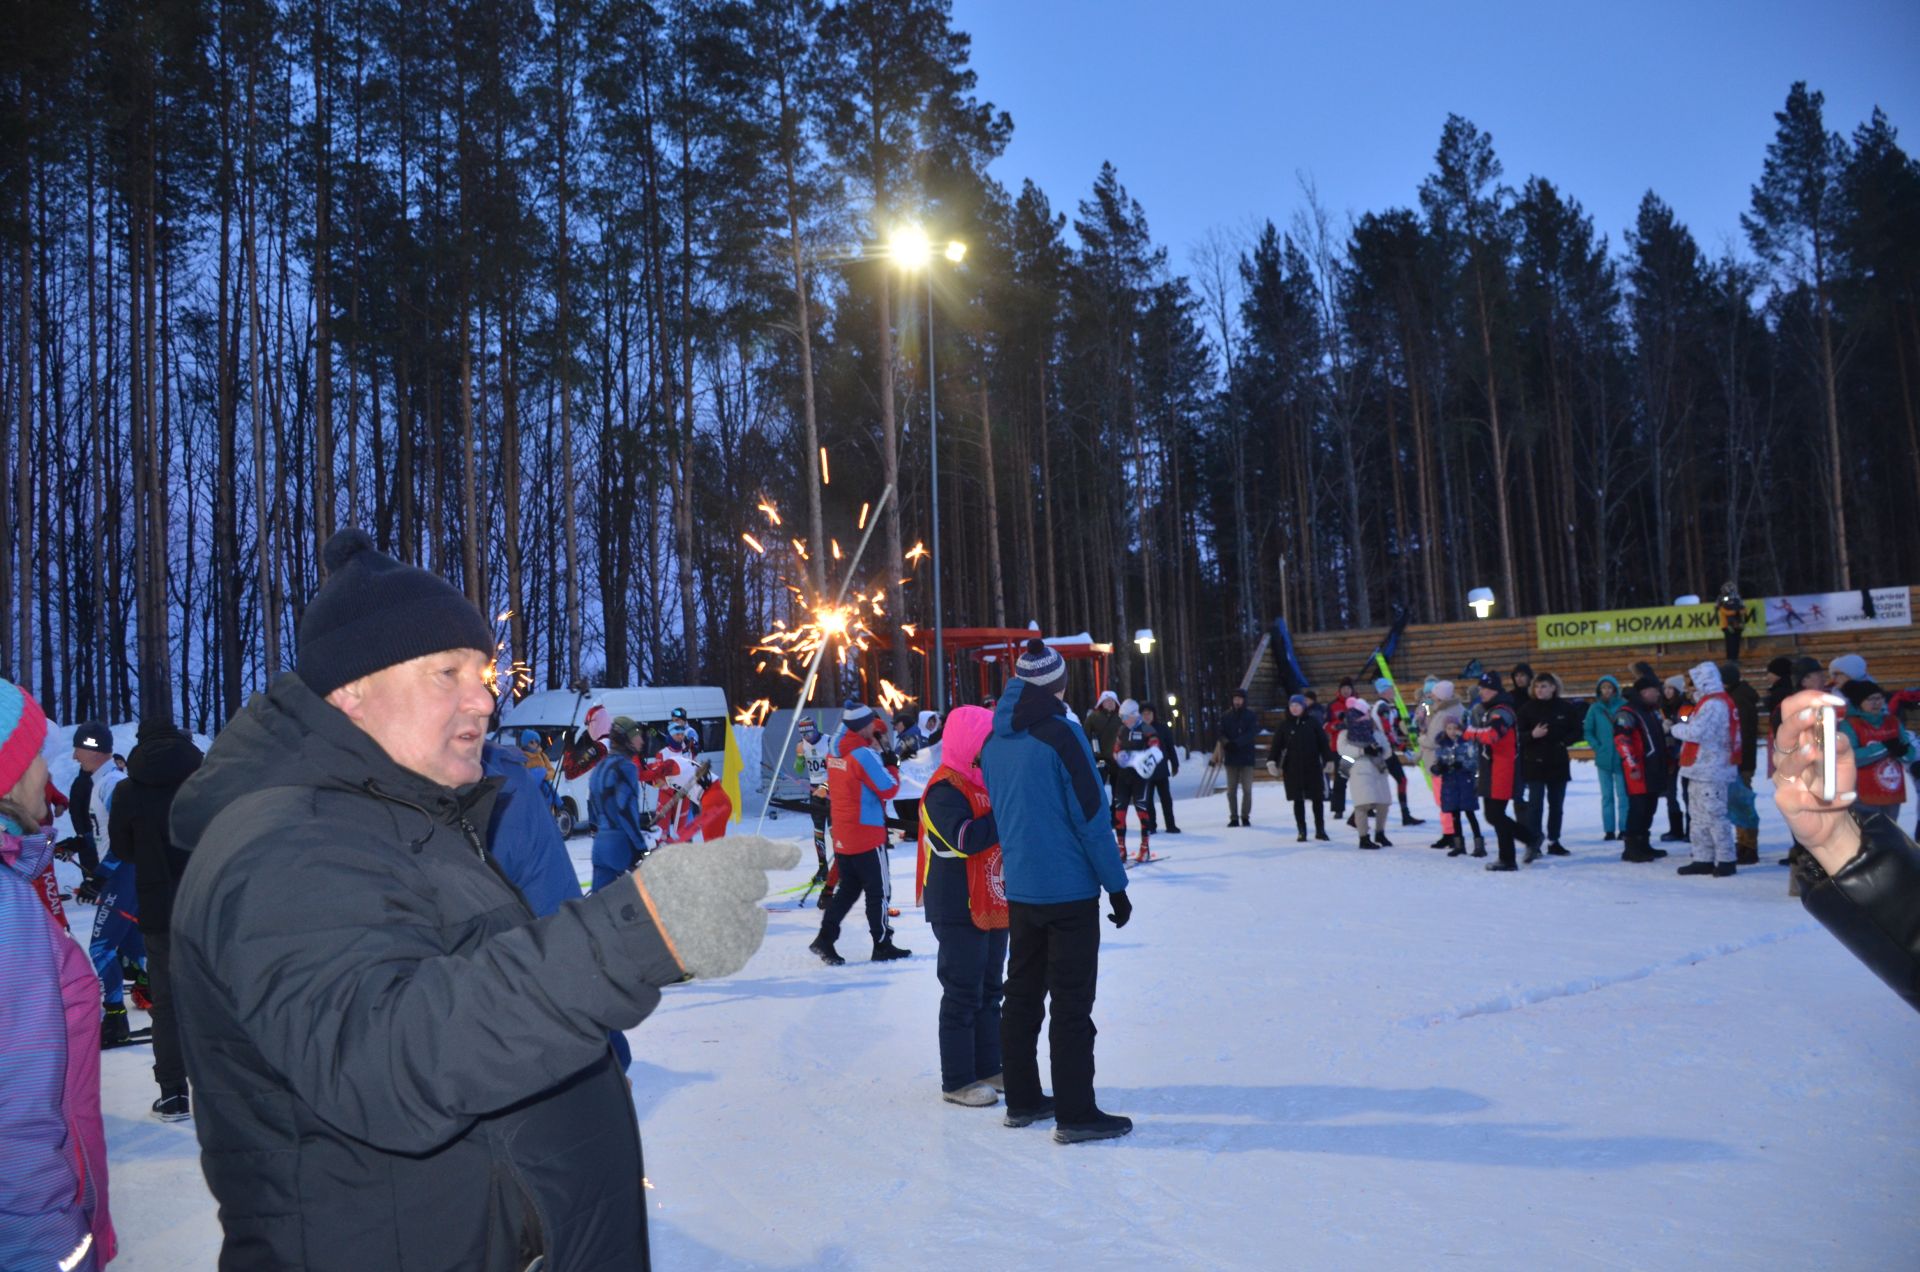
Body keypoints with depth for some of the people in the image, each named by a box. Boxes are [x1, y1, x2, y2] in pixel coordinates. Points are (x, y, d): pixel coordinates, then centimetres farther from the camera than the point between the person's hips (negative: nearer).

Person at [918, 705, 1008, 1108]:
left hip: (992, 905, 10)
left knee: (990, 990, 17)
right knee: (962, 995, -2)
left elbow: (997, 833, 18)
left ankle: (988, 1069, 28)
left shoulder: (985, 782, 13)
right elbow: (966, 838, -30)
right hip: (960, 911, -10)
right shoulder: (946, 789, -18)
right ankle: (957, 1081, 8)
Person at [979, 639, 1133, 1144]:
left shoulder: (994, 741, 6)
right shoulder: (1061, 733, -15)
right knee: (1072, 1002, -1)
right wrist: (1116, 885, -8)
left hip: (1020, 890, 7)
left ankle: (1022, 1100, 23)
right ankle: (1075, 1115, 3)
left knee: (1023, 994, 15)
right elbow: (1091, 816, -14)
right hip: (1069, 889, -7)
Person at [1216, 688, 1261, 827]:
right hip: (1231, 758, 2)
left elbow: (1252, 734, -11)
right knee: (1231, 790, 4)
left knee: (1247, 789, -1)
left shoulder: (1251, 717, 1)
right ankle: (1233, 817, 9)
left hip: (1247, 758, -1)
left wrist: (1236, 743, -24)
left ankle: (1245, 816, 9)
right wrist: (1224, 741, -26)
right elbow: (1221, 734, -2)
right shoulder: (1226, 717, 6)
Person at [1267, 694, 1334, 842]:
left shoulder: (1313, 723, 0)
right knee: (1298, 800, 4)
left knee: (1317, 799, 6)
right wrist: (1272, 761, -11)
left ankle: (1320, 830, 19)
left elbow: (1323, 742, 3)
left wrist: (1328, 760, 0)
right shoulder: (1284, 725, 2)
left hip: (1313, 767, 0)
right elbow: (1277, 745, -1)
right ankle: (1302, 831, 12)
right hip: (1293, 769, 0)